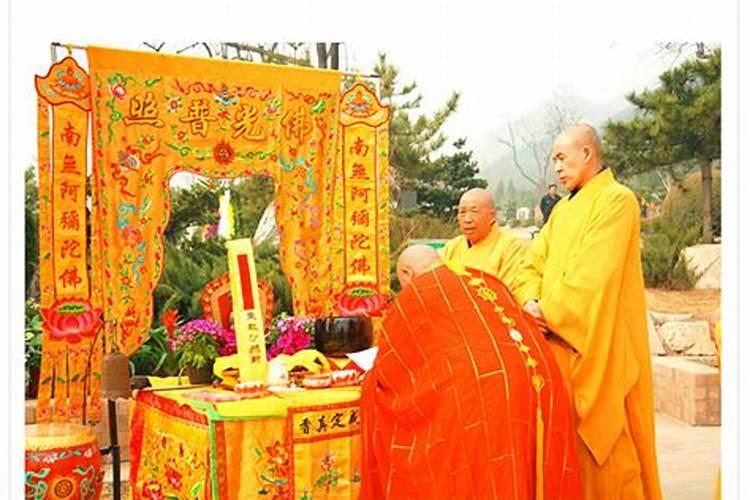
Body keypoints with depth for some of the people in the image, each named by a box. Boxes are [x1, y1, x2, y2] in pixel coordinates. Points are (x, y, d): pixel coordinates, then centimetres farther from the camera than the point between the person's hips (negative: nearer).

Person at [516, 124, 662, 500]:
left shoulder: (616, 199, -9)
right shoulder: (563, 208, 17)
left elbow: (594, 272, -19)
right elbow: (534, 261, 10)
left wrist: (551, 311, -16)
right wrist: (532, 302, -8)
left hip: (597, 341, -8)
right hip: (560, 340, 8)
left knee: (600, 436, -1)